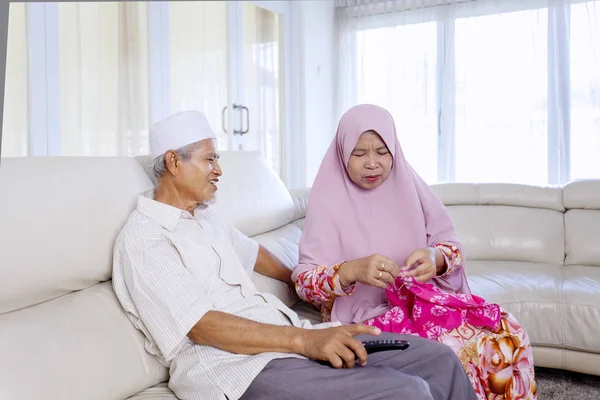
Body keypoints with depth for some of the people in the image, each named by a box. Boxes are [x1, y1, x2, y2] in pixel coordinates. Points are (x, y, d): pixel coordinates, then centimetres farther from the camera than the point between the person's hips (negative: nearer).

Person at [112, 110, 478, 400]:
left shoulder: (203, 217, 19)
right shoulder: (143, 239, -8)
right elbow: (202, 327, -18)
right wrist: (304, 339, -25)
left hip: (292, 336, 9)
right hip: (236, 367, -8)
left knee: (439, 360, -3)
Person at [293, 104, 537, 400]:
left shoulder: (407, 184, 5)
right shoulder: (329, 201, -5)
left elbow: (452, 247, 5)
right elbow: (304, 281, -12)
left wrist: (435, 258, -20)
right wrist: (350, 270, -32)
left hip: (422, 301, 5)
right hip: (362, 318, -4)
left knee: (508, 335, -18)